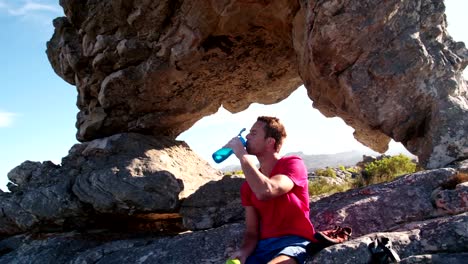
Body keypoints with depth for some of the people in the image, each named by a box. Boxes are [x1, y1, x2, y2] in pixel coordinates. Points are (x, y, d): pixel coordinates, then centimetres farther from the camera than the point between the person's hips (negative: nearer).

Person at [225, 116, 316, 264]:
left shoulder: (293, 164, -5)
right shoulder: (247, 186, 11)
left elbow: (265, 192, -25)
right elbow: (251, 231, 10)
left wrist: (242, 156, -14)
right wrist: (244, 251, -12)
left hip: (293, 243, -5)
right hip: (262, 247, 6)